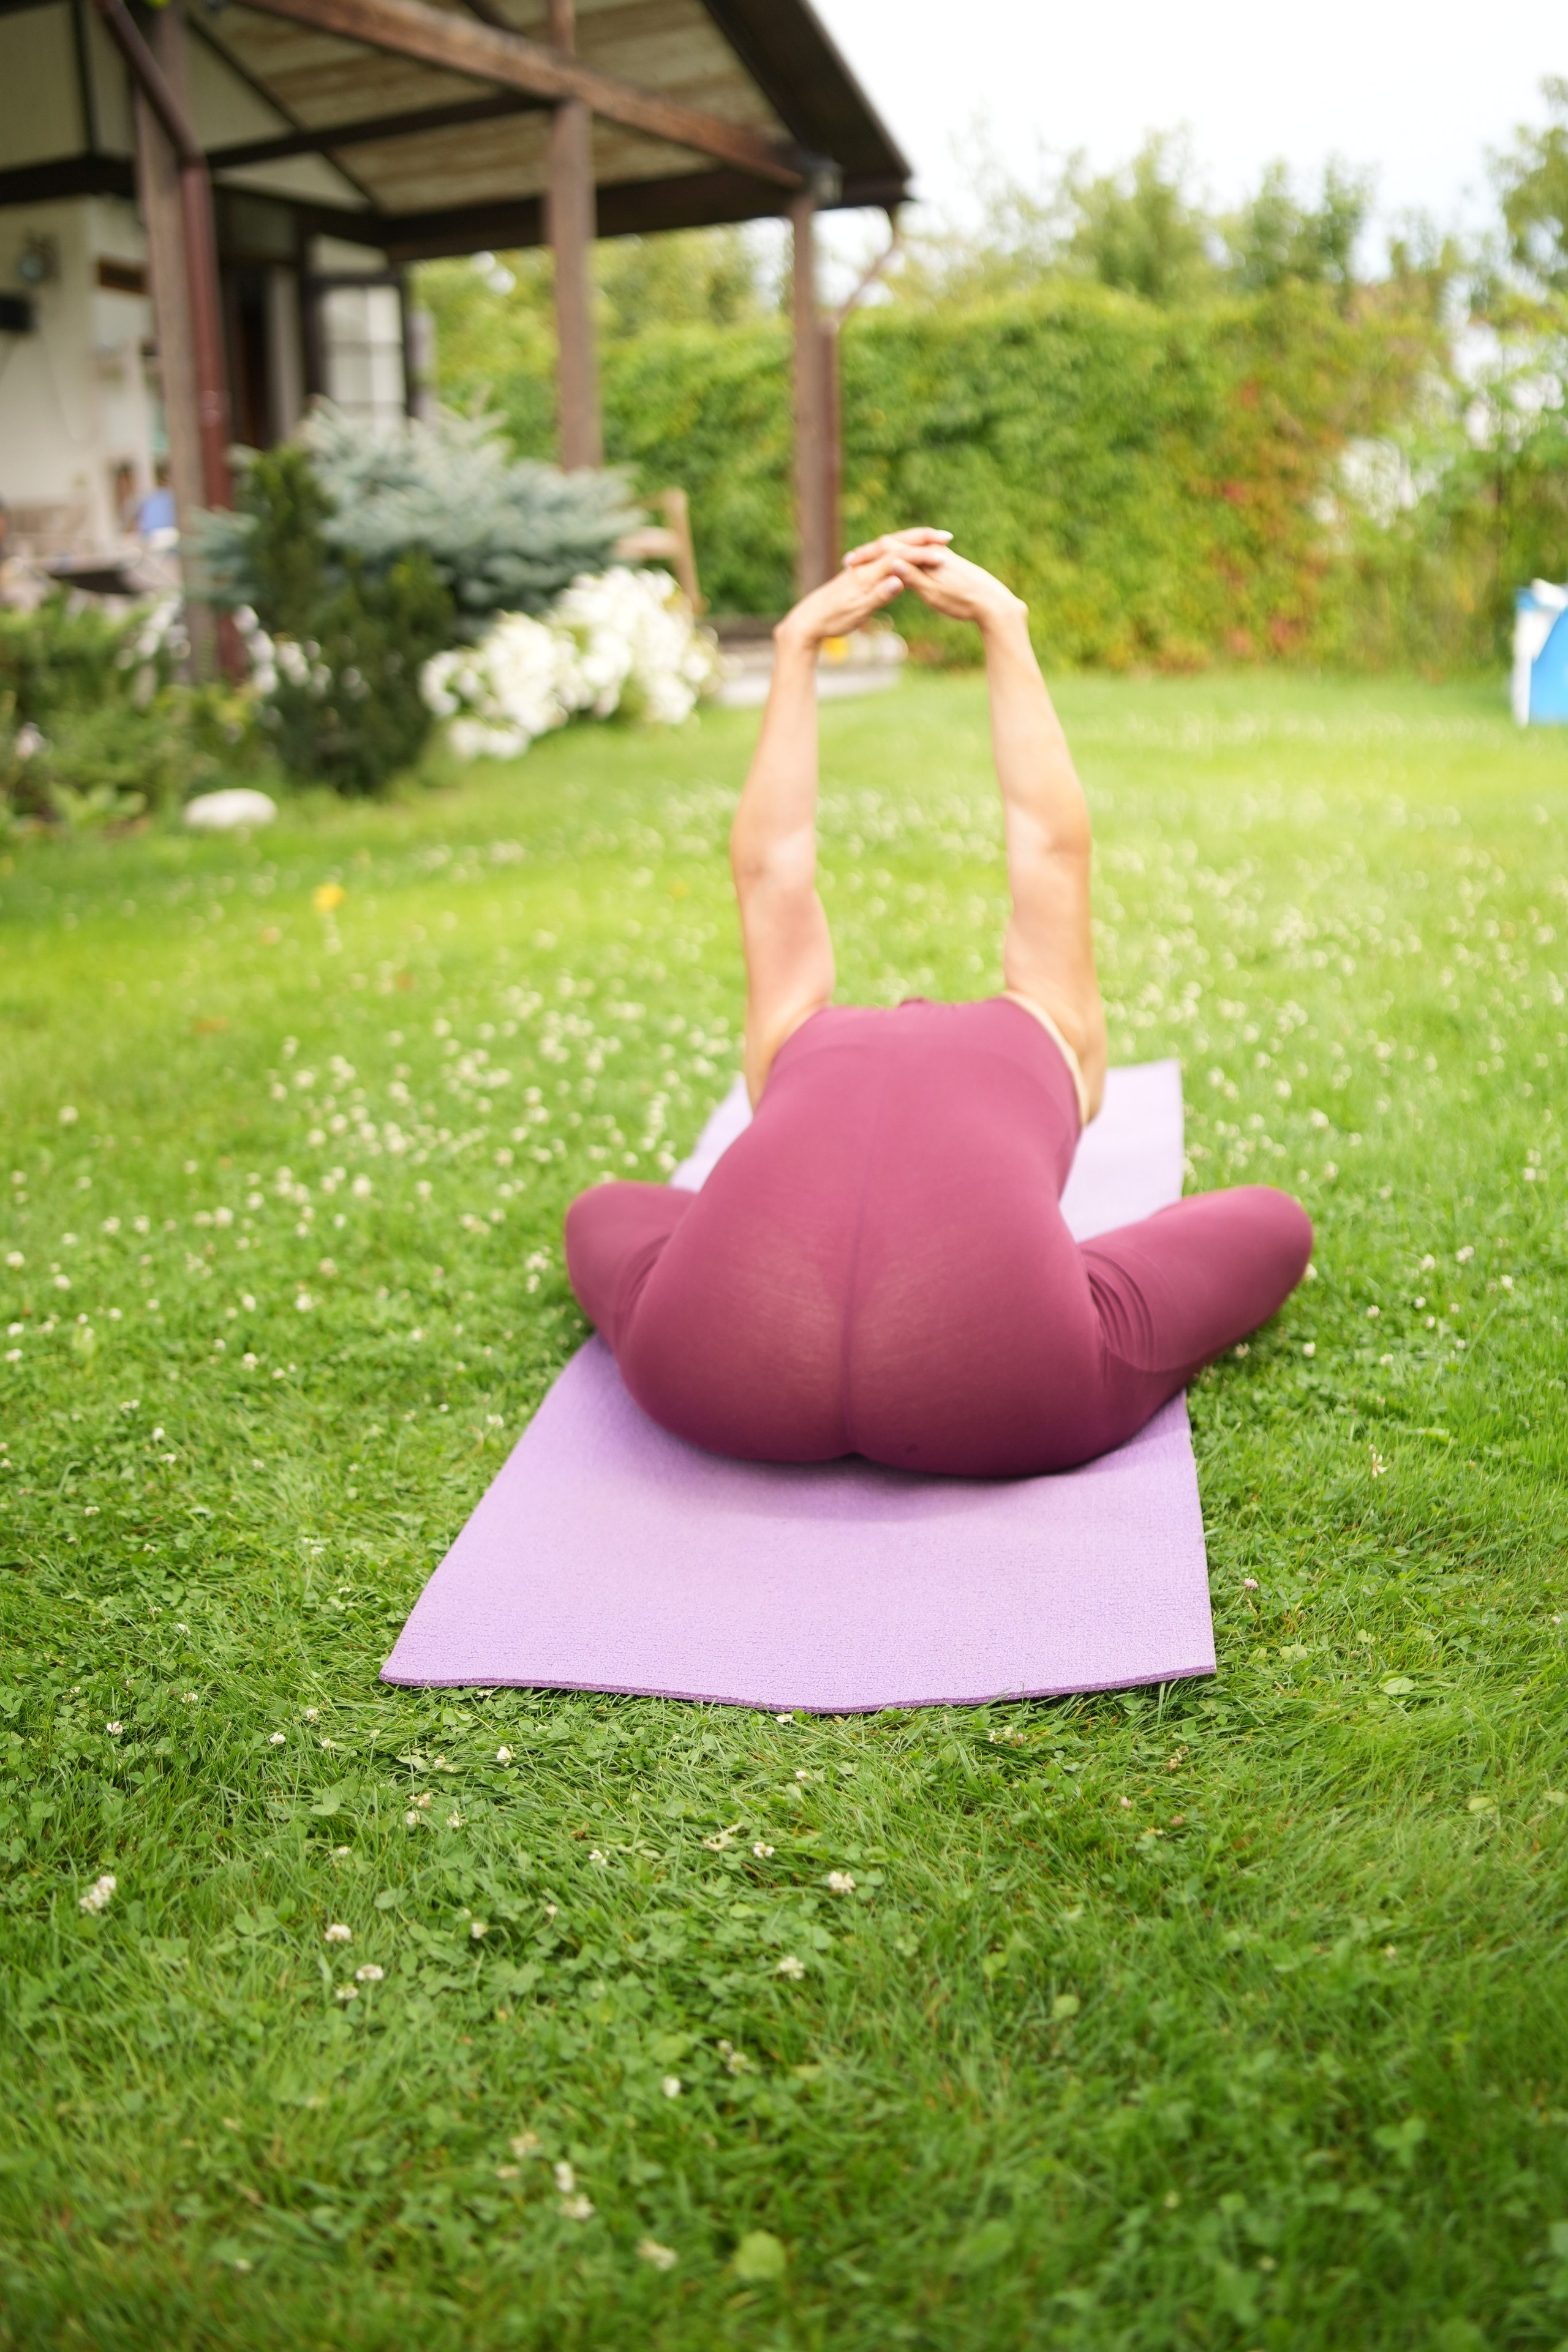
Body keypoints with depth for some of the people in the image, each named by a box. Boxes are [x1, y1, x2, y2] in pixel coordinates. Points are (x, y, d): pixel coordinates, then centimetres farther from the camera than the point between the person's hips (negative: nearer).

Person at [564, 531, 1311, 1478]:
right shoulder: (1049, 1039, 33)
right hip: (998, 1405, -1)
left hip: (726, 1385, 2)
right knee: (1272, 1221, 30)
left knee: (604, 1212, 39)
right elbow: (1054, 843, 46)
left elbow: (766, 863, 50)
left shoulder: (801, 1043, 35)